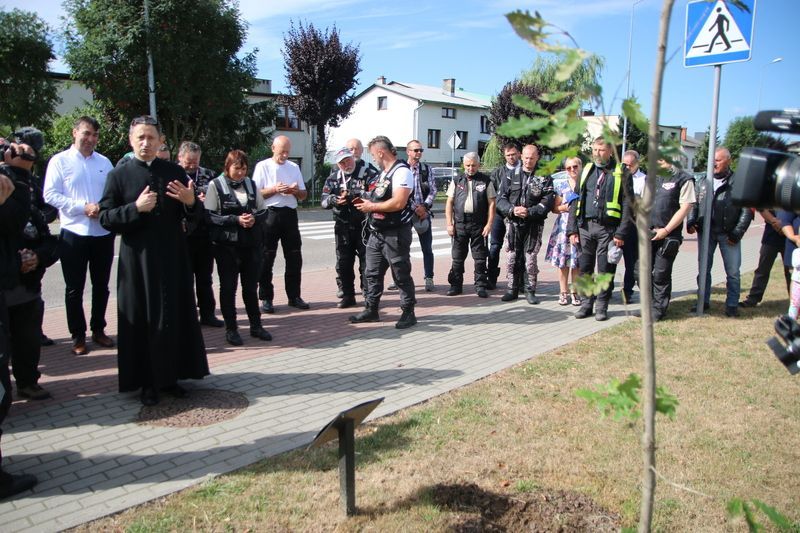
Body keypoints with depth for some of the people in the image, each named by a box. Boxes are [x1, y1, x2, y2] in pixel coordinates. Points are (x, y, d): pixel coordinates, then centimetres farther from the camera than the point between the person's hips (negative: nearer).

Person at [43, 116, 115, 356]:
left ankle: (98, 329, 28)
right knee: (74, 288, 6)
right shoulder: (60, 161, -1)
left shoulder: (104, 162, 10)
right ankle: (78, 336, 17)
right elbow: (51, 195, -9)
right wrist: (83, 207, -17)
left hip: (104, 233, 3)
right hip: (74, 233, -3)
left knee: (101, 285, 13)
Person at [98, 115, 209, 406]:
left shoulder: (175, 172, 7)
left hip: (174, 257, 2)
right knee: (143, 321, 3)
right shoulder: (119, 175, 1)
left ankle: (170, 375, 20)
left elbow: (197, 213, 8)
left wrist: (191, 202, -14)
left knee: (176, 317, 6)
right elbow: (105, 218, -3)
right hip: (138, 259, -2)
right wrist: (136, 208, -18)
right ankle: (147, 382, 15)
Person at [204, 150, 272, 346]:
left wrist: (254, 218, -9)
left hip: (251, 244, 4)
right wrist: (235, 220, -18)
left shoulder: (251, 184, 10)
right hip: (226, 245, -3)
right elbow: (209, 215, -9)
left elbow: (263, 211, 13)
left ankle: (256, 325, 22)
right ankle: (230, 329, 15)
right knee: (228, 287, 5)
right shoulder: (216, 185, -4)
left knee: (251, 286, 10)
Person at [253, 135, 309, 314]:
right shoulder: (263, 166, 0)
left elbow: (304, 195, 14)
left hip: (290, 214, 4)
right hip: (270, 214, -4)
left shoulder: (294, 167, 13)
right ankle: (266, 298, 9)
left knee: (294, 257, 6)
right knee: (266, 258, 1)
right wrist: (275, 189, -17)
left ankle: (294, 296, 16)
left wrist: (295, 190, -8)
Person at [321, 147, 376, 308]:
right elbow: (324, 200, 6)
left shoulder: (366, 174, -4)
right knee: (343, 263, 9)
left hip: (363, 225, -4)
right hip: (342, 227, 4)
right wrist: (332, 199, -16)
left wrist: (355, 195, -26)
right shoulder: (333, 178, 9)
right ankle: (347, 295, 22)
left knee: (366, 262, 2)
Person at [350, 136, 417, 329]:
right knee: (372, 273, 13)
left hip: (395, 233, -9)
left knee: (401, 275, 2)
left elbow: (398, 203, -25)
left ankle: (408, 313, 13)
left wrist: (372, 207, -16)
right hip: (377, 232, 9)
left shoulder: (402, 172, -15)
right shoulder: (384, 172, 15)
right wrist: (368, 203, 4)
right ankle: (371, 310, 24)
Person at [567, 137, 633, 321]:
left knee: (605, 270, 3)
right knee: (585, 268, 7)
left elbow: (627, 205, -3)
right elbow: (575, 201, 11)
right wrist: (572, 229, 3)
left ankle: (602, 307, 13)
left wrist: (621, 233, -10)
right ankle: (586, 304, 17)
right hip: (585, 226, 3)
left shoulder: (620, 173, 2)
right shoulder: (586, 170, 13)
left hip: (607, 228, -3)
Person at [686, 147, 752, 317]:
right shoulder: (703, 182, 8)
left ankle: (732, 306, 15)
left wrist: (737, 233, -10)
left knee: (733, 272, 4)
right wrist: (691, 222, -8)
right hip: (705, 233, 3)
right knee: (704, 269, 9)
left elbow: (746, 211, -5)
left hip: (728, 234, -3)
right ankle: (703, 302, 21)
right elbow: (694, 205, 9)